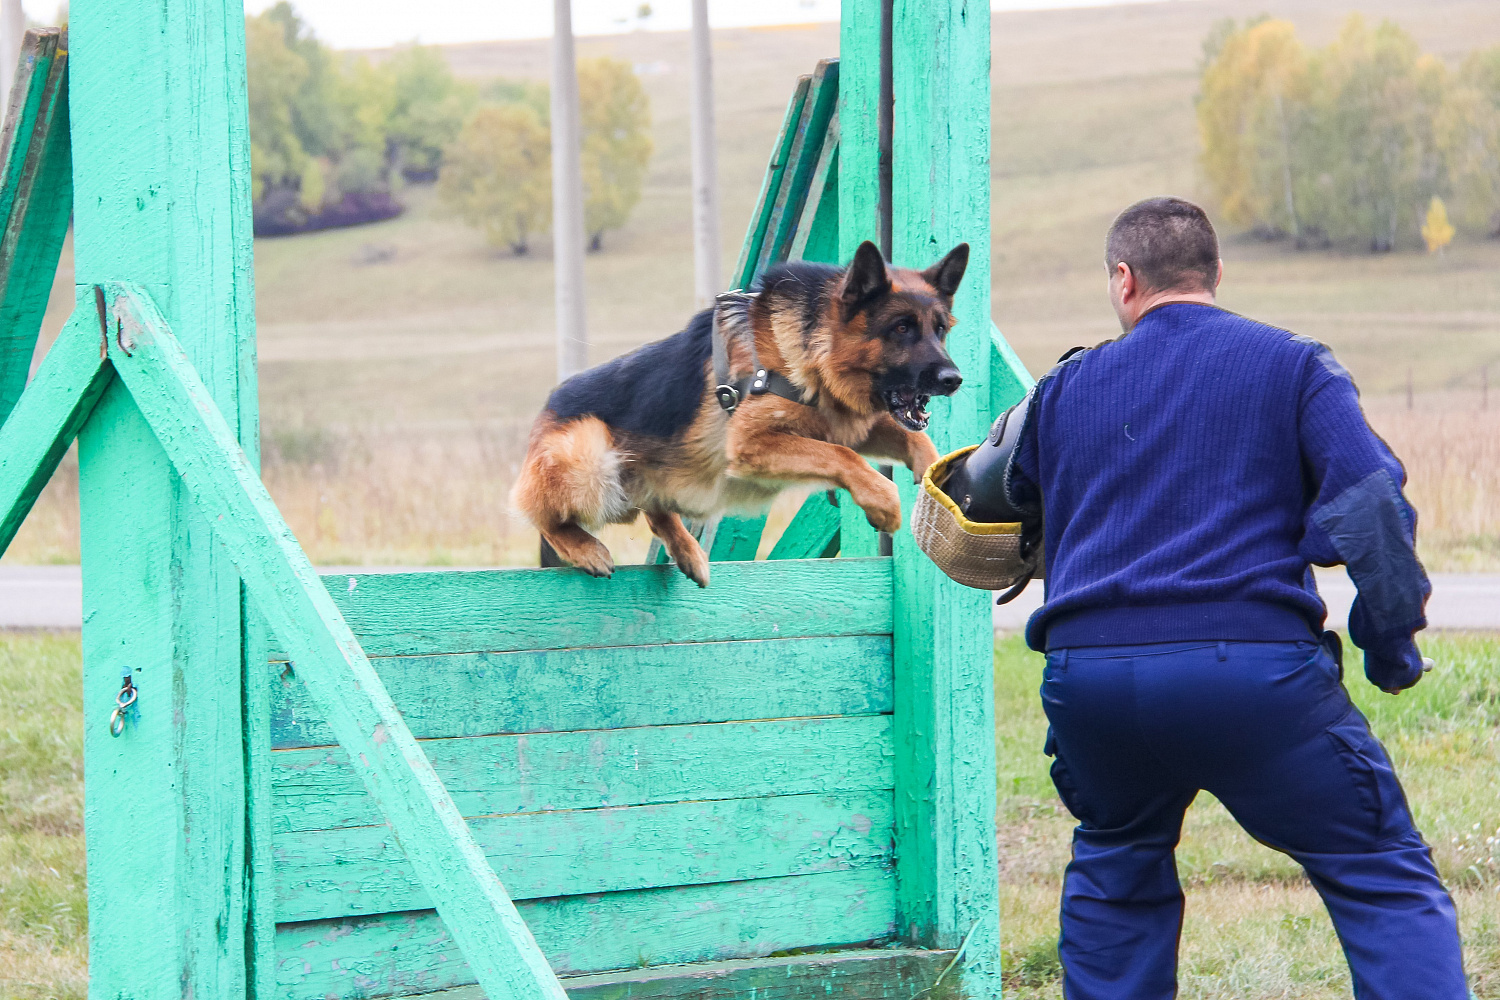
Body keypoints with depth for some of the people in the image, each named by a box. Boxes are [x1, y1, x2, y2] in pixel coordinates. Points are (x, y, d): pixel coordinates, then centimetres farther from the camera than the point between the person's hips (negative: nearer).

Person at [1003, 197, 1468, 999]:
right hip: (1253, 663, -3)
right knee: (1384, 877, 3)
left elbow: (1014, 496, 30)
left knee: (1116, 860, 29)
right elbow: (1367, 500, -5)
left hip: (1089, 669, 3)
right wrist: (1391, 638, 2)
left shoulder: (1064, 389, 18)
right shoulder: (1292, 366, 8)